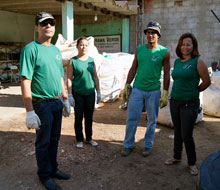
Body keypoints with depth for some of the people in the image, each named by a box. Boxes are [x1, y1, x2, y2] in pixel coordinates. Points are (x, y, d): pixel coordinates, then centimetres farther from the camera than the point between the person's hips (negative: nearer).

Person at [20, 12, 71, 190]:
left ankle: (53, 169, 35)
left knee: (54, 139, 18)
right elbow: (26, 81, -18)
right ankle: (45, 175, 25)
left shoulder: (56, 50, 12)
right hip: (42, 104, -7)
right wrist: (30, 111, -22)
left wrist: (65, 99, 17)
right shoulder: (31, 49, -12)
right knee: (43, 142, 8)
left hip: (57, 103, 7)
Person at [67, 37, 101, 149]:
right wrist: (70, 95, -11)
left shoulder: (91, 60, 7)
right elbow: (69, 79, -6)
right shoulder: (72, 61, -4)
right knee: (79, 117, 6)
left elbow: (95, 77, 11)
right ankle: (79, 140, 20)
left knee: (89, 117, 12)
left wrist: (98, 92, 8)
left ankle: (89, 138, 27)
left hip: (90, 93, 4)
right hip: (78, 93, -3)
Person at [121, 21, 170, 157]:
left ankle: (148, 146, 26)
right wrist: (127, 86, 9)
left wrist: (165, 94, -5)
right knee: (131, 118, 4)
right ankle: (128, 145, 19)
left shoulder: (164, 52, -3)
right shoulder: (139, 49, 5)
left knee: (152, 120, 9)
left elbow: (166, 74, -2)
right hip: (137, 89, 2)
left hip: (154, 91, -2)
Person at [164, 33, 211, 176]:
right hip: (175, 101, 6)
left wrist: (195, 91, 5)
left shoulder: (197, 61, -11)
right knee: (177, 132, 17)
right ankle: (177, 157, 35)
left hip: (190, 104, -6)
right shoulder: (177, 61, 8)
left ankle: (192, 163, 20)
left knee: (187, 136, -1)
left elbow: (207, 82, -6)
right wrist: (178, 91, 12)